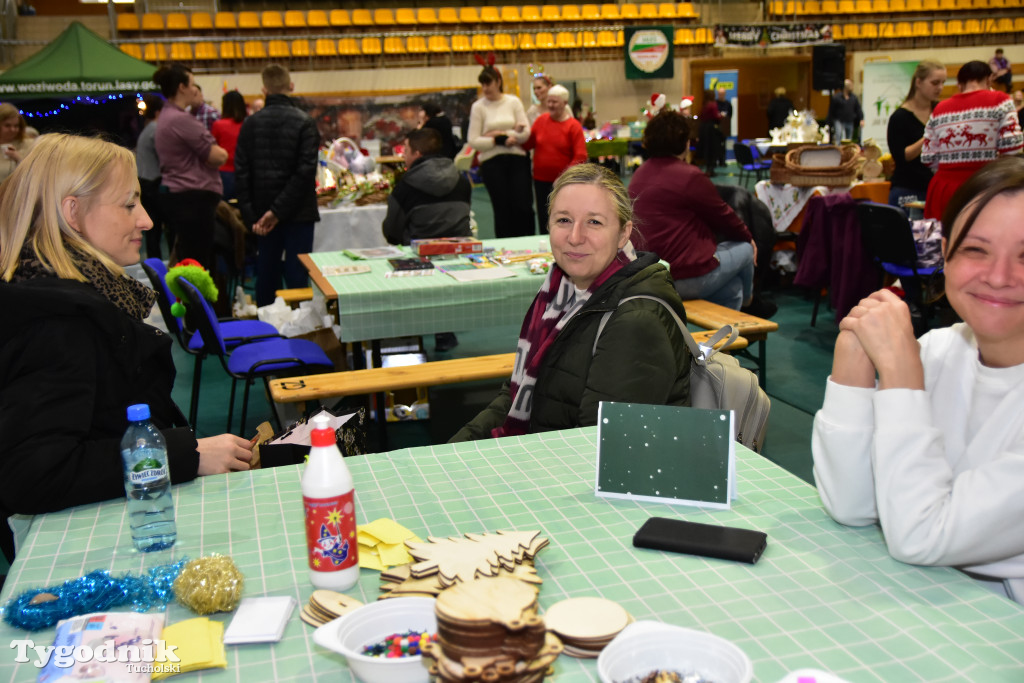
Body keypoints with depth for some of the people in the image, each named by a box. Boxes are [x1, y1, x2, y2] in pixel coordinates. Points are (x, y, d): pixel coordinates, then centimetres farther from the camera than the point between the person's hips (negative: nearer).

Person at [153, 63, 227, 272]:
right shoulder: (182, 119, -15)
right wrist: (222, 152, 5)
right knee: (199, 265, -9)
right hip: (193, 199, -11)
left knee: (182, 260, 15)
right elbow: (218, 156, -16)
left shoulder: (167, 116, 18)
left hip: (175, 197, 11)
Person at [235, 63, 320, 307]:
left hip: (262, 211, 4)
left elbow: (241, 172, 1)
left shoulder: (250, 123, 4)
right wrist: (278, 210, -14)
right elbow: (306, 171, -16)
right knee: (296, 273, -1)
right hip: (298, 212, -4)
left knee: (266, 271, 13)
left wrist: (251, 215, 1)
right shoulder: (303, 122, -8)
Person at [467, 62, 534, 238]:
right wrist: (500, 141, -12)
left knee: (523, 207, -6)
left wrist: (500, 134, -13)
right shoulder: (478, 107, 2)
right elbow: (473, 141, -4)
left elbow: (526, 132, -1)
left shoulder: (513, 102, 6)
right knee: (502, 210, 2)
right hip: (491, 162, -1)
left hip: (517, 159, 1)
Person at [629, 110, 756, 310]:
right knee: (745, 250, 21)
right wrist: (748, 237, 18)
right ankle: (746, 301, 48)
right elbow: (722, 215, -4)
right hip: (687, 277, -8)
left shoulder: (639, 174, 10)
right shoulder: (688, 176, -18)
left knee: (731, 288, 27)